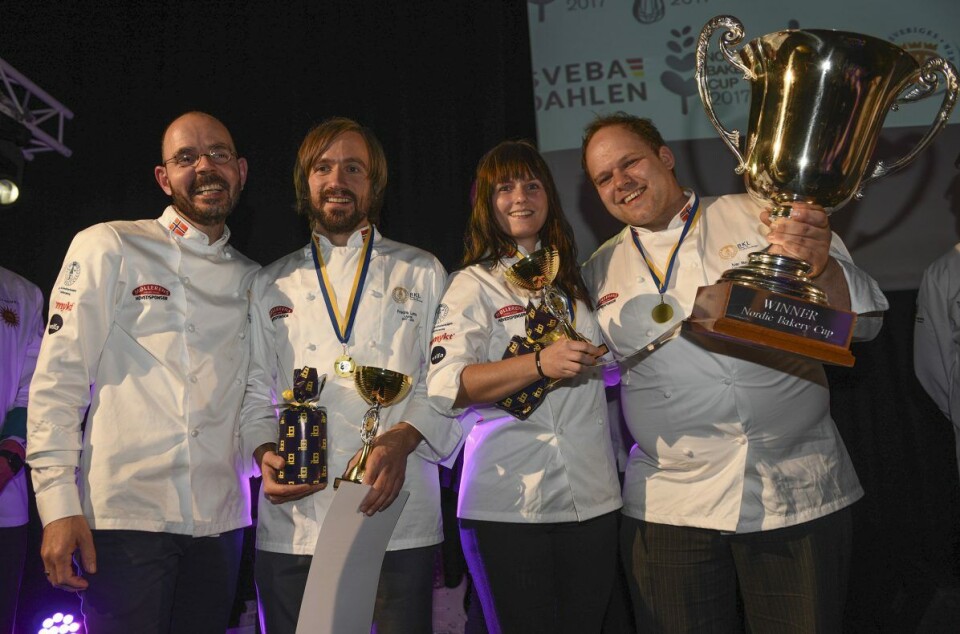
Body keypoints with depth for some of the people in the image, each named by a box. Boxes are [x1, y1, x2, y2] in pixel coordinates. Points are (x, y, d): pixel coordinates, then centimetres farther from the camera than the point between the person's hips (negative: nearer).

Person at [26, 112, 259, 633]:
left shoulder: (252, 280, 14)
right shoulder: (107, 248, 2)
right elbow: (58, 380, -4)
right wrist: (58, 502, -11)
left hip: (219, 520, 4)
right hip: (124, 510, -4)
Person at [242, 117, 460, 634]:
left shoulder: (421, 273, 11)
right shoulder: (271, 285, 16)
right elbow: (255, 392, 15)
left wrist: (403, 437, -13)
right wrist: (265, 452, -5)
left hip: (399, 517, -1)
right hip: (292, 523, 2)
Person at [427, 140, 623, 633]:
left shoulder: (573, 278, 16)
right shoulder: (474, 284, 0)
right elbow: (445, 387, -17)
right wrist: (539, 364, -26)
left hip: (593, 495, 5)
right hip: (509, 504, -5)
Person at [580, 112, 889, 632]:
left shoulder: (759, 219, 1)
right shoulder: (600, 272, 10)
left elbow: (863, 321, -3)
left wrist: (819, 266, -24)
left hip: (799, 494, -1)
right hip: (667, 509, 2)